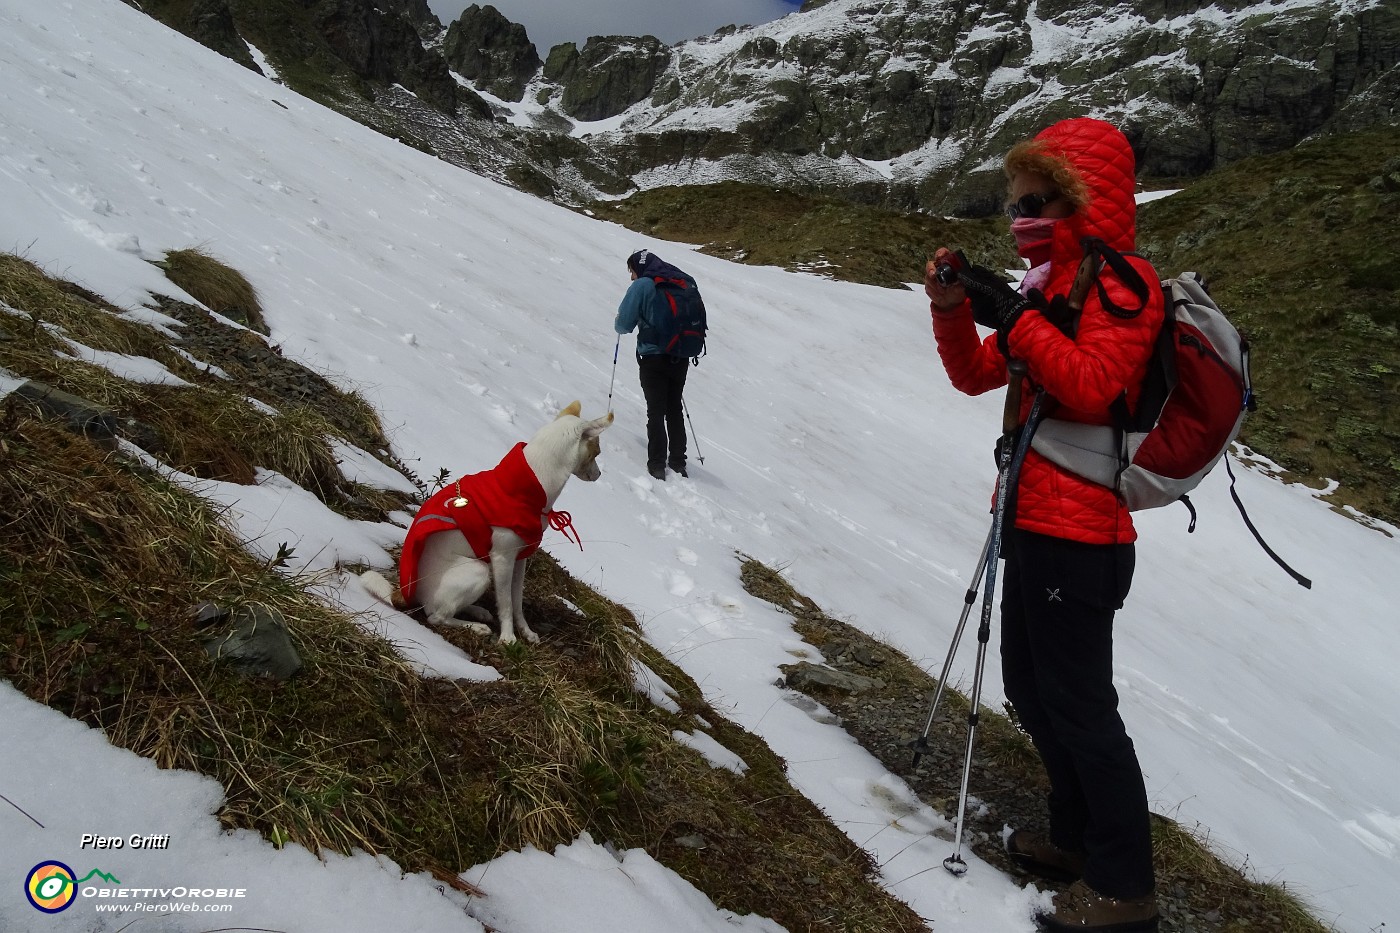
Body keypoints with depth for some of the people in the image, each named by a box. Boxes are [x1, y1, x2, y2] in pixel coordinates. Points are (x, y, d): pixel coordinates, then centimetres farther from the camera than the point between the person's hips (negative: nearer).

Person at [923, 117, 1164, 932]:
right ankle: (1080, 839, 34)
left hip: (1078, 534, -9)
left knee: (1078, 703, -2)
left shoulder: (1123, 282, -10)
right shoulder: (1049, 284, 16)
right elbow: (976, 377, 15)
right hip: (1032, 521, 10)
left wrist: (1014, 315, -23)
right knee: (1031, 687, 18)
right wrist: (954, 310, 0)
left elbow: (1092, 389, -24)